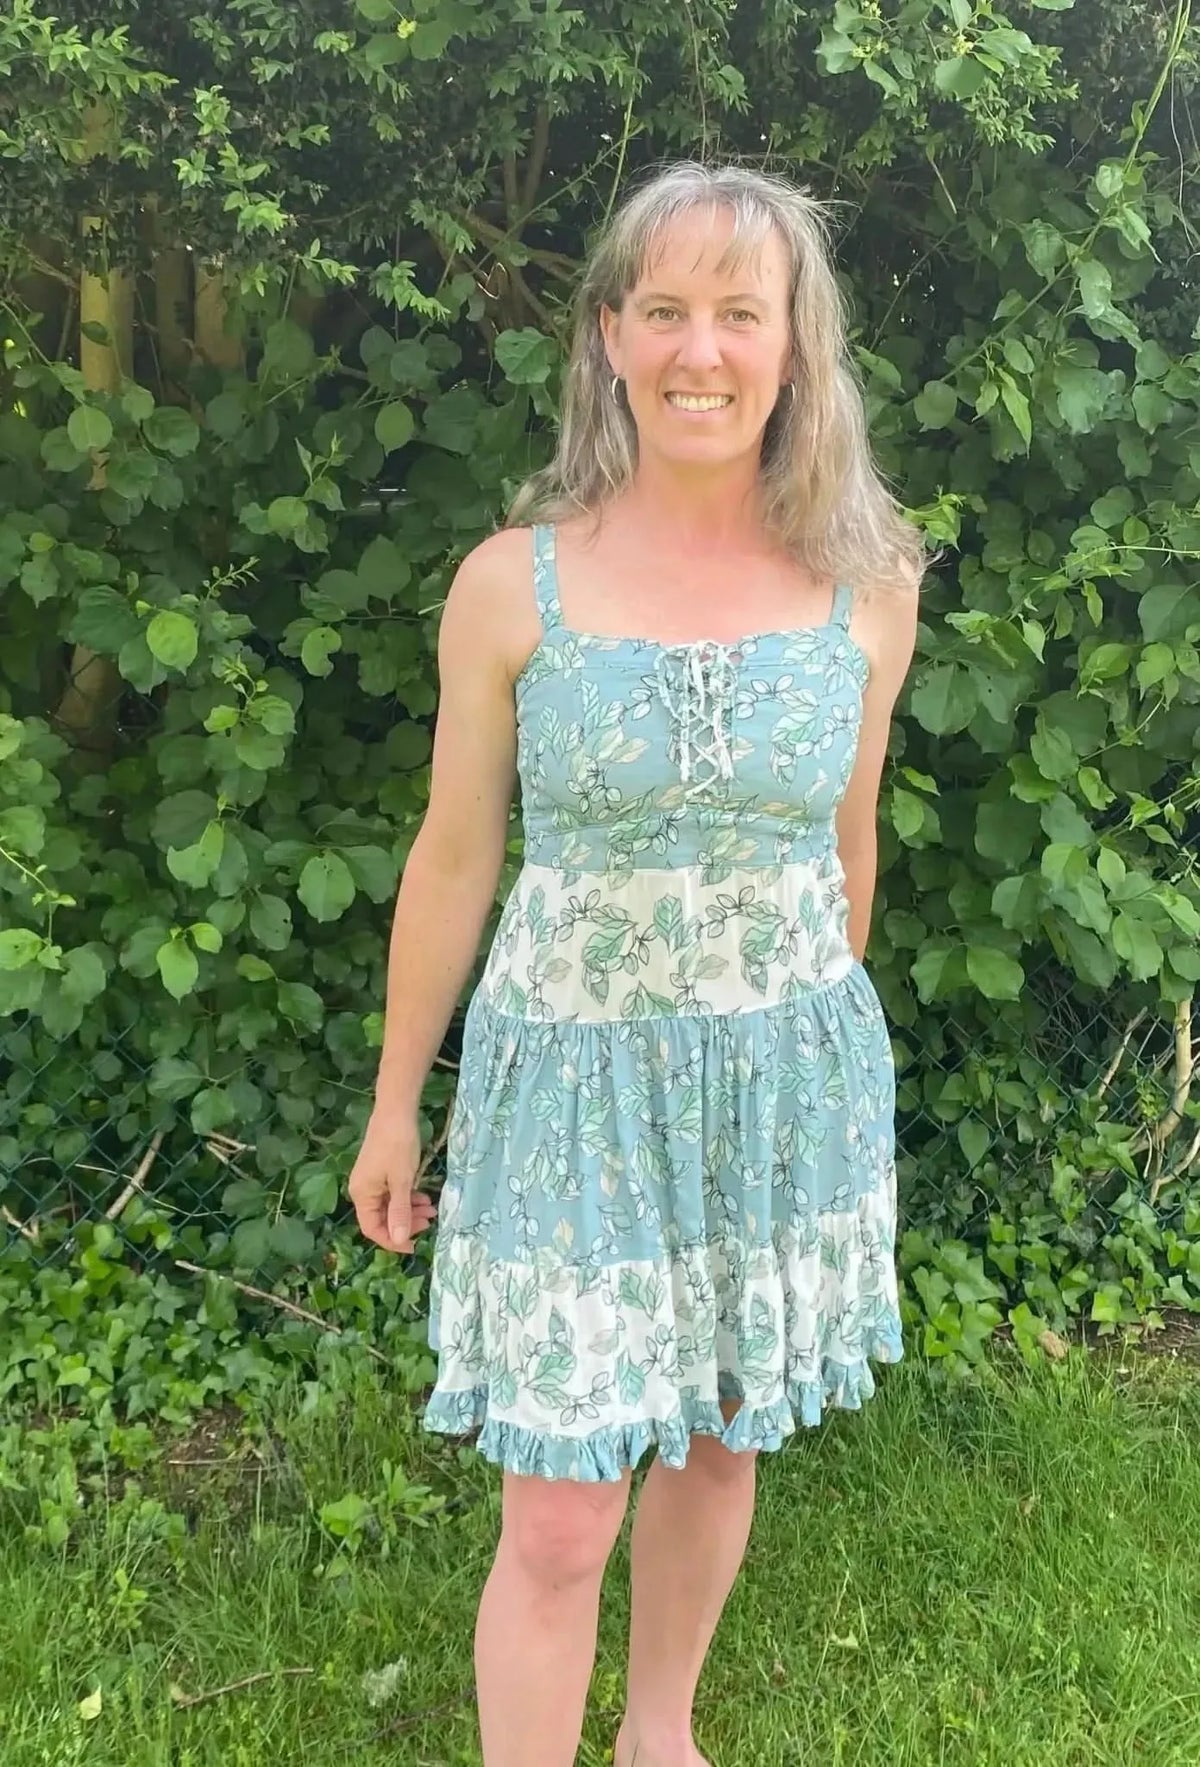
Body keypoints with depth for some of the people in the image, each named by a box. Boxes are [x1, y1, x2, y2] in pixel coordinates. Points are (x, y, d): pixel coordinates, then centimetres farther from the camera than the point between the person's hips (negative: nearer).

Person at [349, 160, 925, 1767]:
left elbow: (843, 845, 9)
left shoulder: (868, 584, -3)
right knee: (558, 1525, 2)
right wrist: (395, 1106, 5)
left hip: (790, 1082, 3)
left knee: (721, 1445, 19)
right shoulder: (513, 582, -10)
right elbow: (454, 861, -1)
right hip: (574, 1083, -2)